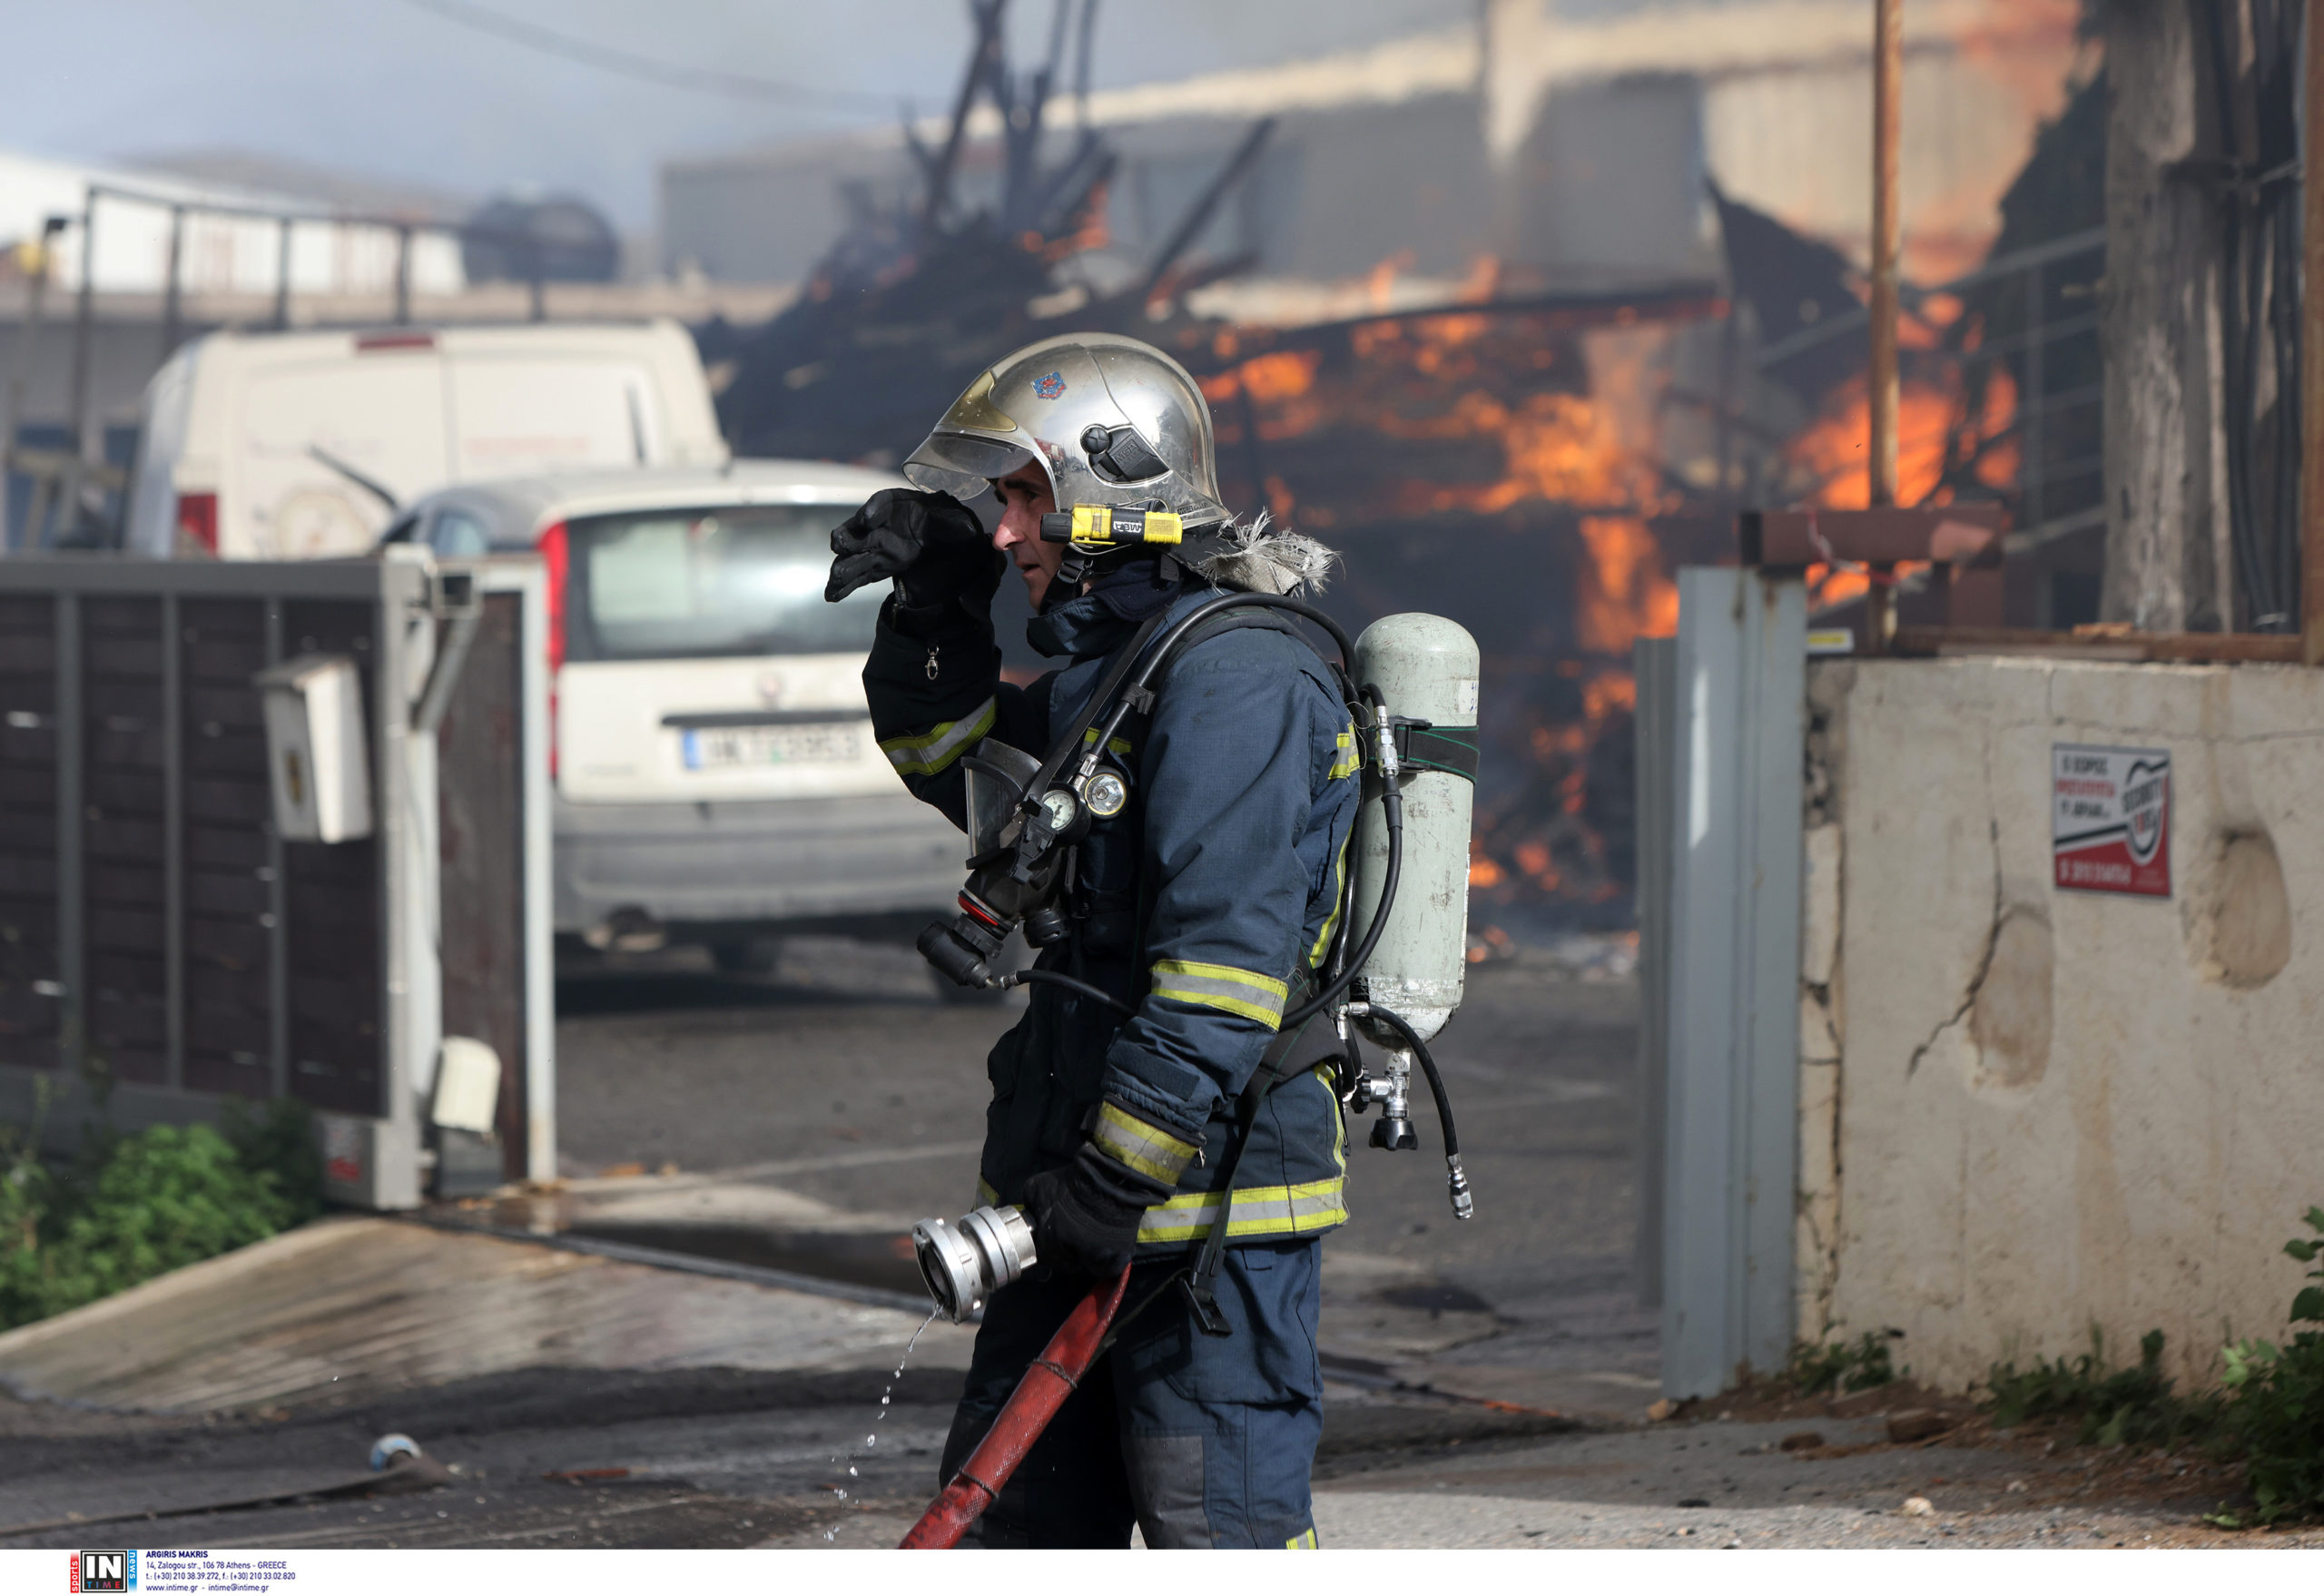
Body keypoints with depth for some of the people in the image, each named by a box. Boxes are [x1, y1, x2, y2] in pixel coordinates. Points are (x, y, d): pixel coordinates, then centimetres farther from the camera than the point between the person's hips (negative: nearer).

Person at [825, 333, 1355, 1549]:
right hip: (1080, 1189, 10)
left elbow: (1225, 962, -23)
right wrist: (936, 614, 13)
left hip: (1211, 1189, -10)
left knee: (1220, 1524, -7)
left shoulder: (1234, 676, -16)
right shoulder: (1095, 669, 15)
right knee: (1023, 1505, 14)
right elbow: (950, 760, 33)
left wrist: (1124, 1172, -23)